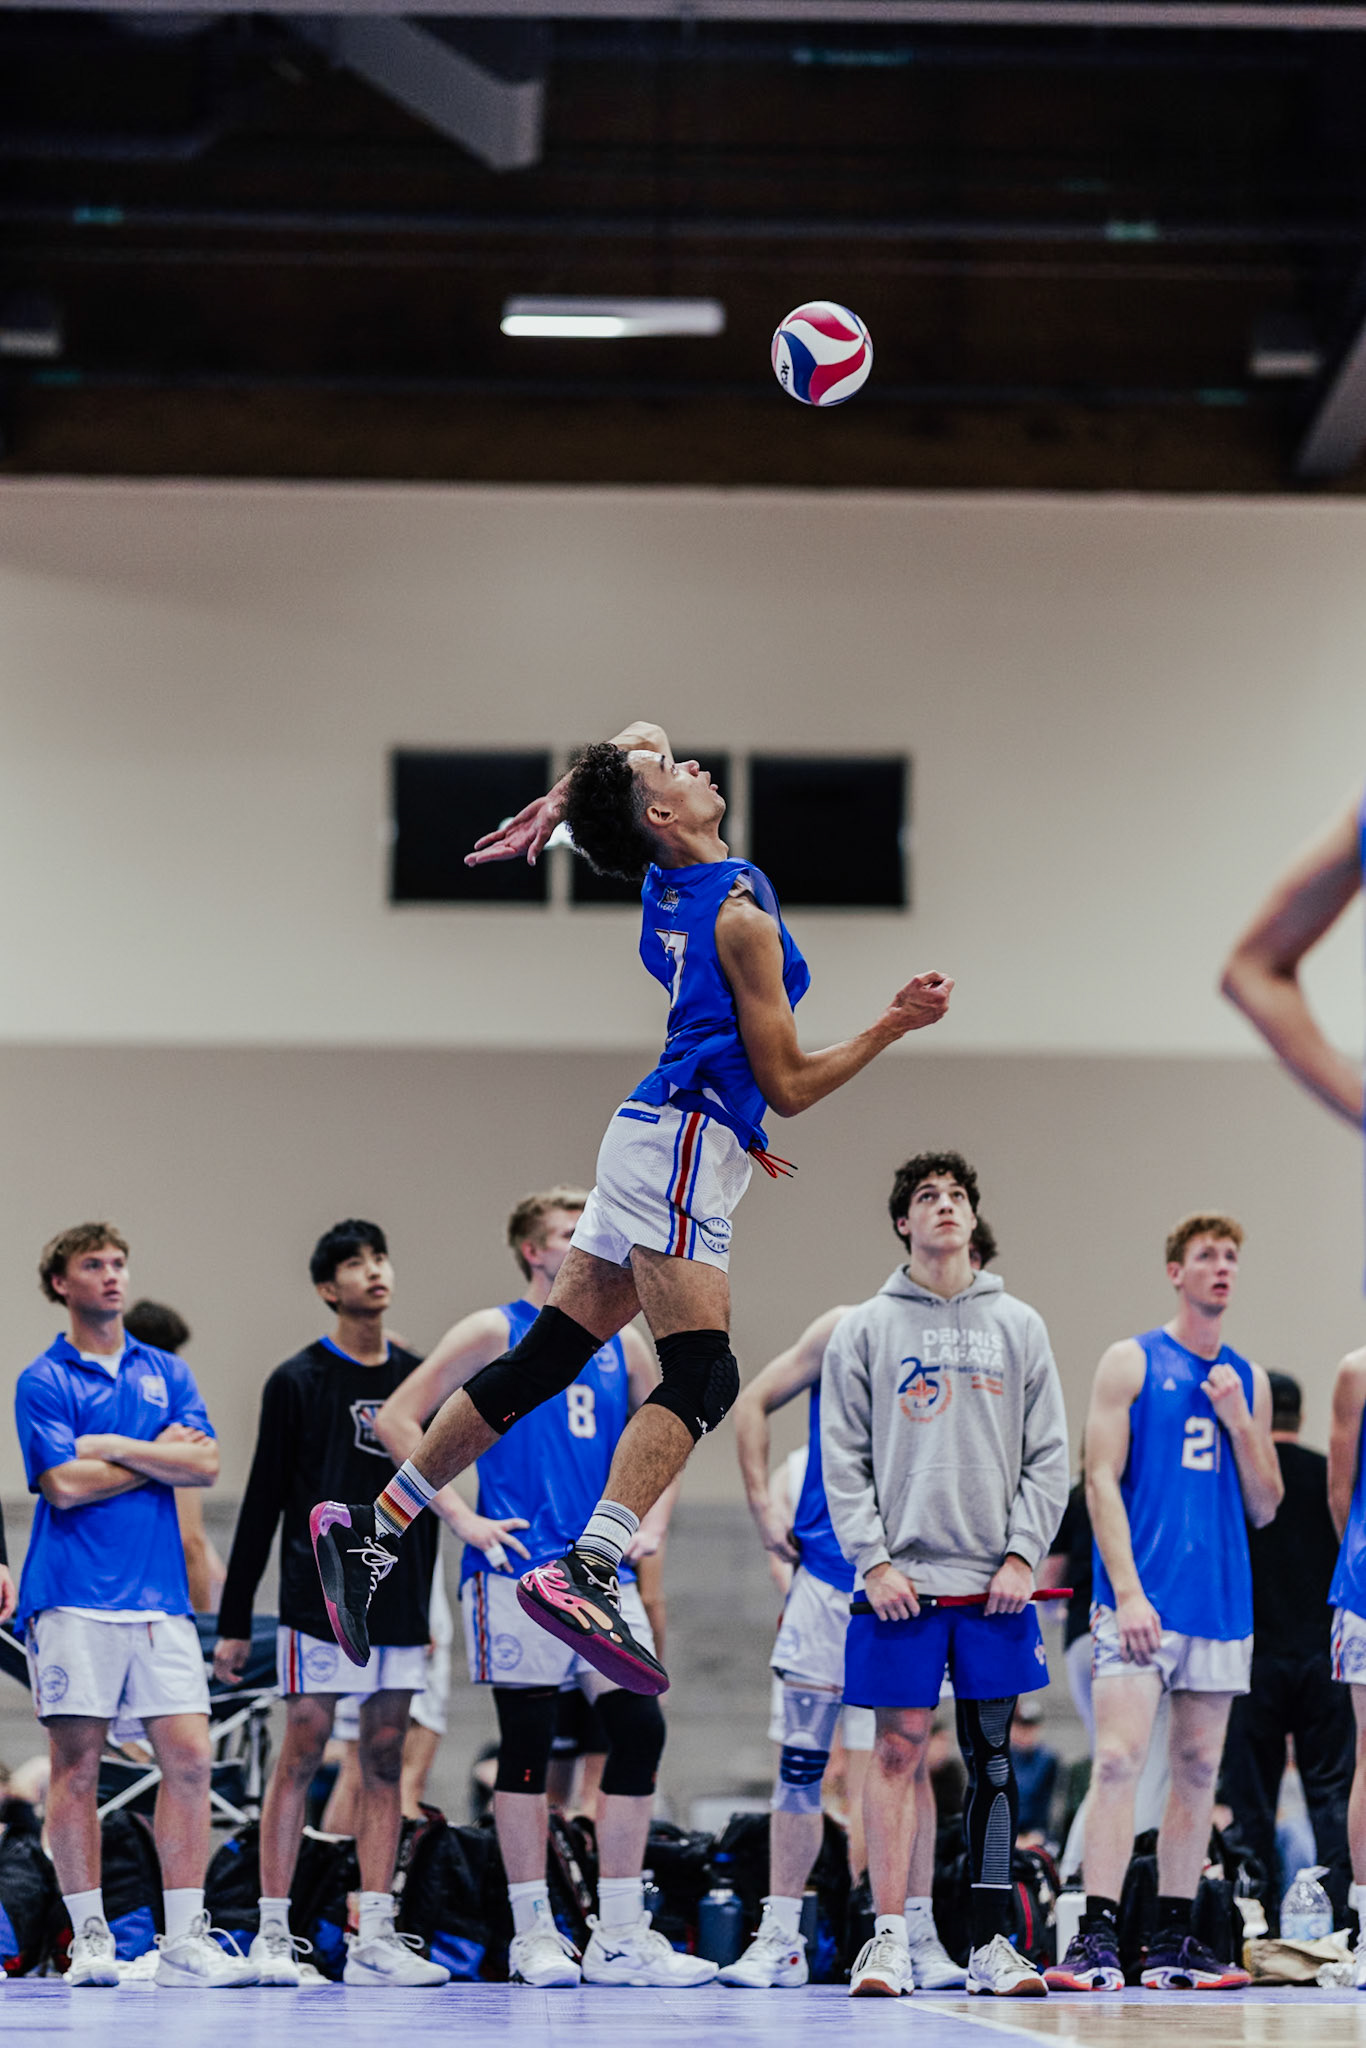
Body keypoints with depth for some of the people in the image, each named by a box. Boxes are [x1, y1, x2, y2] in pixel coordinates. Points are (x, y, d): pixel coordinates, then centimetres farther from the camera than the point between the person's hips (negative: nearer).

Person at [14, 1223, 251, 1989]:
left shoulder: (166, 1372, 15)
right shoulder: (44, 1381, 2)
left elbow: (207, 1464, 2)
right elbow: (65, 1485, -10)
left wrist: (114, 1447, -6)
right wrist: (161, 1455, -2)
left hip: (159, 1597, 4)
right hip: (74, 1599, -4)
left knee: (189, 1755, -4)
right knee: (77, 1760, -4)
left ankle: (186, 1940, -2)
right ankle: (90, 1936, 1)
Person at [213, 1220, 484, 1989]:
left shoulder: (418, 1379, 12)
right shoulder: (297, 1382, -1)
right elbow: (262, 1505, 0)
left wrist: (429, 1606, 17)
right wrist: (235, 1622, -2)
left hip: (400, 1600, 4)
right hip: (320, 1597, -4)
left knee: (385, 1758, 3)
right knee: (303, 1752, -6)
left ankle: (376, 1938, 3)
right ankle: (273, 1934, -4)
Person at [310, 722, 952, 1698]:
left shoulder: (671, 883, 11)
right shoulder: (741, 915, -11)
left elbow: (636, 738, 31)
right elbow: (788, 1087, -7)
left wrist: (562, 801, 18)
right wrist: (893, 1026, -4)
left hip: (654, 1140, 9)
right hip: (684, 1147, -9)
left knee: (544, 1361, 8)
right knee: (702, 1377, -17)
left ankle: (375, 1525, 10)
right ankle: (586, 1571, -33)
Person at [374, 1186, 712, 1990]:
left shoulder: (622, 1343, 14)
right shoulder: (495, 1334, 0)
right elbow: (397, 1419, -4)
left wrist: (650, 1524, 11)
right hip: (518, 1571, -5)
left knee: (639, 1728, -4)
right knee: (529, 1743, -2)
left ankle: (621, 1938, 1)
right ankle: (534, 1936, 5)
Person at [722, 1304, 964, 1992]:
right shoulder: (845, 1331, 1)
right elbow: (752, 1403, 6)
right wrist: (763, 1505, -3)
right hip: (828, 1577, -2)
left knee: (911, 1762, 3)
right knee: (801, 1761, -1)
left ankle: (918, 1937, 9)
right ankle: (780, 1940, 3)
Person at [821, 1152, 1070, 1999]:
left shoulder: (1019, 1326, 9)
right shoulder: (865, 1329, 6)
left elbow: (1049, 1454, 7)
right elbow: (844, 1459, 3)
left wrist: (1023, 1554, -4)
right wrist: (872, 1559, -8)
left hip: (994, 1581, 2)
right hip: (902, 1579, -1)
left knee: (992, 1755, 3)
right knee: (900, 1748, -4)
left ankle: (992, 1944, 6)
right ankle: (889, 1938, -4)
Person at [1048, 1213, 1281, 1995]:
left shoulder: (1248, 1381, 14)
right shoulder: (1132, 1363, 1)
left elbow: (1264, 1510, 14)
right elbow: (1102, 1481, -5)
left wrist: (1239, 1425, -2)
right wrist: (1127, 1590, -15)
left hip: (1221, 1601, 5)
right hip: (1142, 1597, -5)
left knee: (1197, 1769, 6)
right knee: (1121, 1759, -14)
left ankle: (1175, 1943, 10)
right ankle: (1098, 1938, -17)